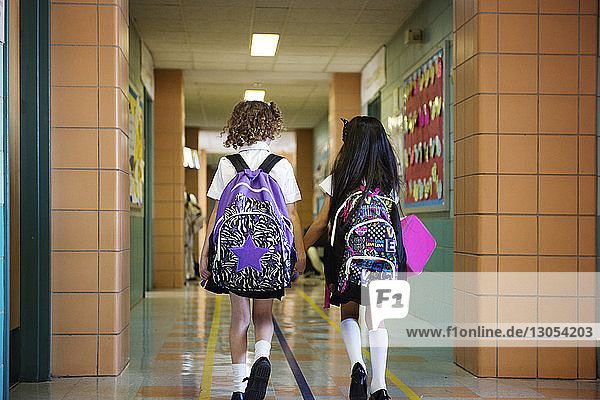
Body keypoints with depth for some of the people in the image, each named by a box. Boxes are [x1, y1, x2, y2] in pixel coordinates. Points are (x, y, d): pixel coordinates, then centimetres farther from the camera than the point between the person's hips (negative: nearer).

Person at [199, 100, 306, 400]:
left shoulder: (227, 165, 2)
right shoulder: (282, 166, 0)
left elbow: (217, 212, 1)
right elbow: (291, 214, 1)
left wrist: (205, 253, 5)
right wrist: (300, 252, 7)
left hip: (232, 251, 0)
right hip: (271, 251, 0)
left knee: (240, 317, 8)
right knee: (263, 315, 14)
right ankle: (262, 357, -16)